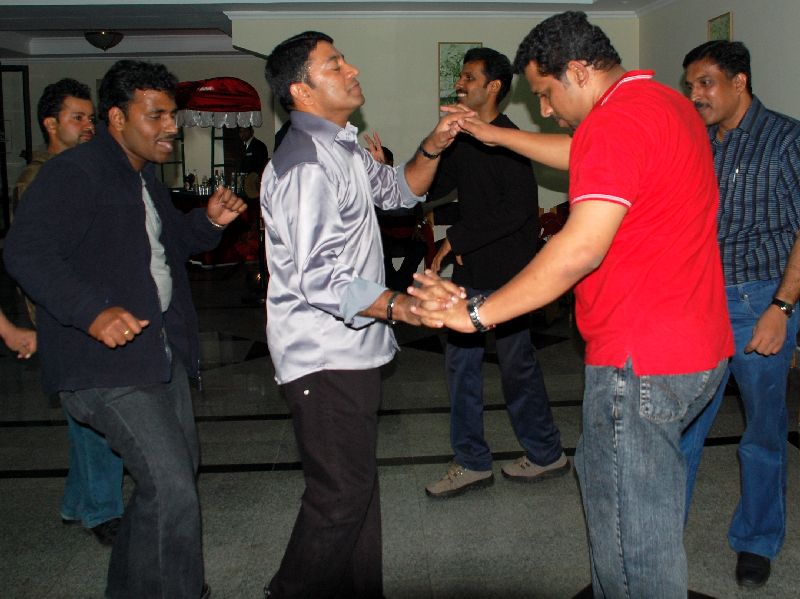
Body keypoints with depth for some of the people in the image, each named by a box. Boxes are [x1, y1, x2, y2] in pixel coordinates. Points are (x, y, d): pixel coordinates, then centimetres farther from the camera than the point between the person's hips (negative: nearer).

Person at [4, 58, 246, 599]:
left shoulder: (145, 176, 17)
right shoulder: (73, 173, -13)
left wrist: (209, 221, 8)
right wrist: (92, 311, -34)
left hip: (161, 352, 10)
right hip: (106, 360, -10)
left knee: (177, 476, 18)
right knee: (171, 489, -15)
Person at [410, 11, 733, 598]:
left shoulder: (616, 121, -18)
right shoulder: (671, 104, 14)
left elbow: (582, 247, -27)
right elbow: (584, 158, 29)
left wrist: (479, 313, -22)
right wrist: (496, 135, 32)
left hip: (641, 362, -10)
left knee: (634, 538, 2)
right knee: (603, 477, 22)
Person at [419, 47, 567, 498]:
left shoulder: (508, 141, -15)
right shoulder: (463, 139, 11)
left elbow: (518, 208, -22)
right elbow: (434, 186, 18)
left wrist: (457, 239, -19)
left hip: (506, 271, -9)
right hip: (471, 270, 9)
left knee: (517, 364, 4)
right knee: (461, 362, 10)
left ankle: (547, 454, 25)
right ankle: (473, 462, 22)